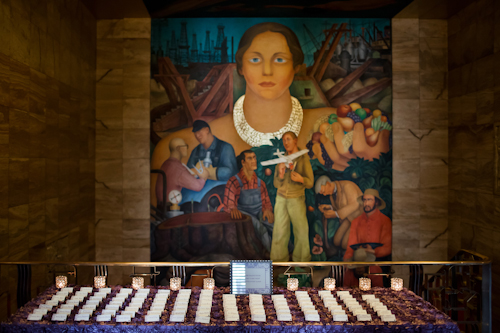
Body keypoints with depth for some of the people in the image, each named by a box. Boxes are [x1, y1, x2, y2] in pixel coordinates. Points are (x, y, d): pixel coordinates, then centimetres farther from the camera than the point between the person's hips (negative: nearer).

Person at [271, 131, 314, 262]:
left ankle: (301, 259, 12)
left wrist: (301, 179, -21)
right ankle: (278, 260, 6)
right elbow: (276, 184, 9)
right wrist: (280, 175, -11)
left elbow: (310, 182, 0)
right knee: (279, 232, -3)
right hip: (281, 199, 2)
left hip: (296, 199, -2)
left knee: (301, 231, -2)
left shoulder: (303, 158, 1)